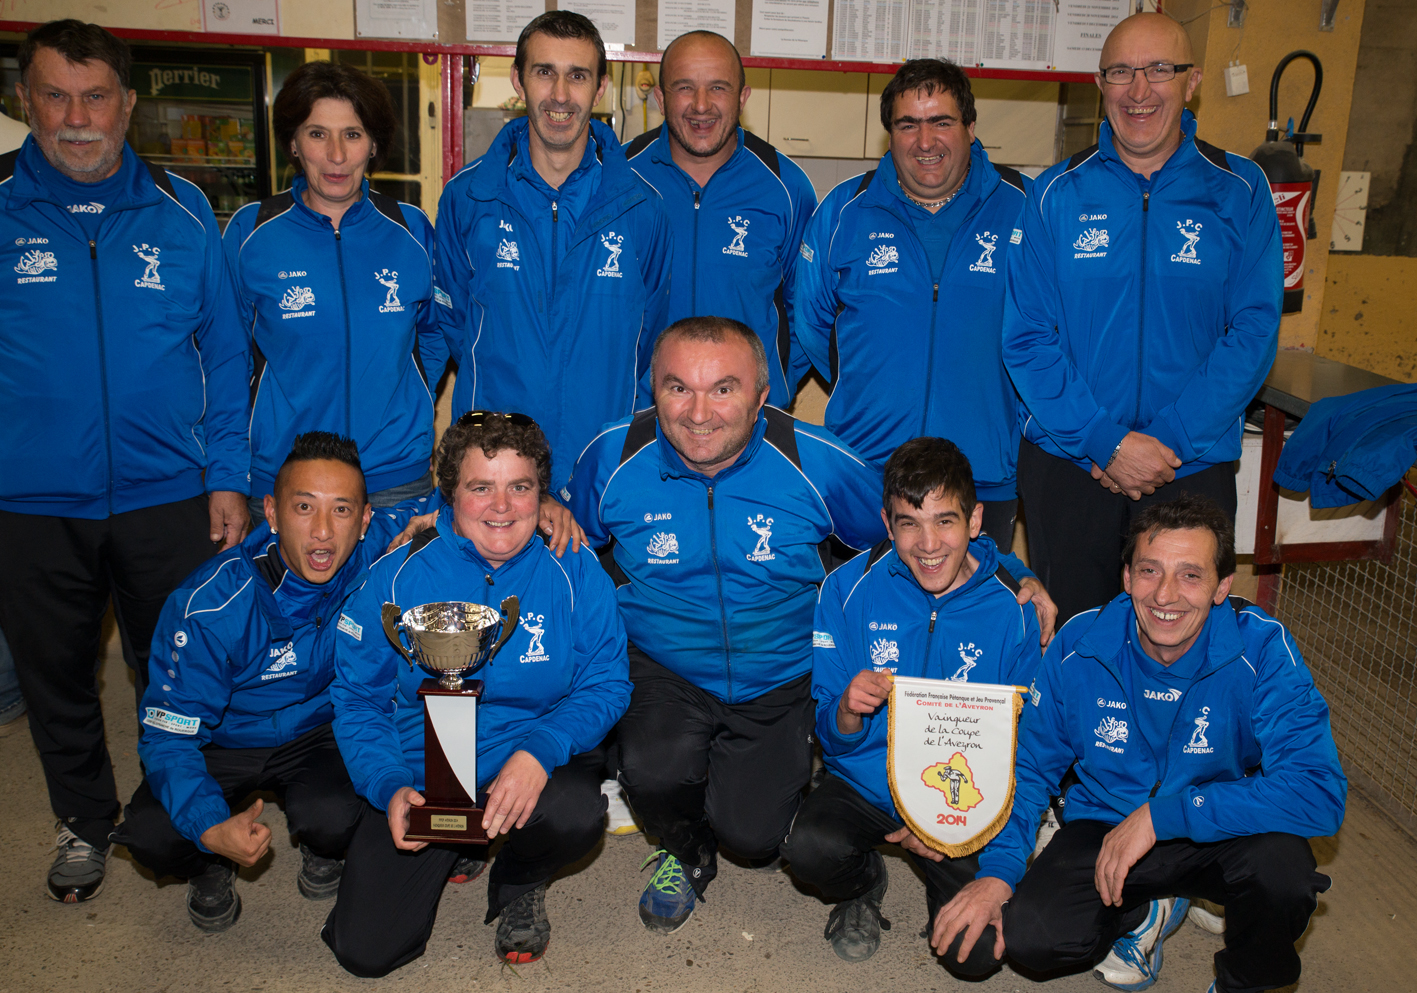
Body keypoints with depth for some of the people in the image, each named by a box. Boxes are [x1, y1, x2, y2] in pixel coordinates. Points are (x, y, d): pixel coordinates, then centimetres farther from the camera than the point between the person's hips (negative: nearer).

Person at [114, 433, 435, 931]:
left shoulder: (373, 553, -22)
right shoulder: (208, 606, -28)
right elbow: (168, 734, -22)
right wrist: (213, 828, -37)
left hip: (321, 731, 1)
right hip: (226, 742, 0)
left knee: (333, 818, -30)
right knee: (151, 835, -26)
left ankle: (322, 851, 10)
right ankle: (211, 869, 12)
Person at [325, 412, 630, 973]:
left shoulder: (574, 570, -9)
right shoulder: (397, 576, -8)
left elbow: (606, 684, -8)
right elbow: (358, 699, -1)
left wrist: (541, 749, -27)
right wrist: (390, 787, -18)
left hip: (534, 770, -1)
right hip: (419, 782, 1)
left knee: (576, 815, -35)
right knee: (366, 951, -10)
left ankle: (519, 884, 5)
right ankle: (450, 851, 24)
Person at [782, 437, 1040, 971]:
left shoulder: (1012, 610, -9)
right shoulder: (849, 588, -9)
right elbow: (832, 737, -4)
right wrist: (848, 710, -29)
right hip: (865, 784, 0)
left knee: (978, 952, -17)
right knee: (809, 847, -30)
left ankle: (944, 889, 20)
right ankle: (865, 883, 8)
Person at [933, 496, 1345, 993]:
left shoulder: (1262, 649, -20)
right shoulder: (1078, 647, -13)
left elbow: (1319, 792, -30)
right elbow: (1030, 765, -1)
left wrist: (1160, 814, -32)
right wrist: (998, 869, -16)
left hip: (1221, 836, -1)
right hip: (1104, 830, 1)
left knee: (1281, 862, -34)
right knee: (1029, 935, -23)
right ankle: (1143, 913, 13)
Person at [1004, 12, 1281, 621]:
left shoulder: (1239, 192, 1)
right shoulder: (1058, 194, 0)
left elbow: (1253, 334, -4)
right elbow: (1026, 338, -5)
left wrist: (1168, 443, -14)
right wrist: (1105, 441, -15)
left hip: (1194, 467, 0)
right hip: (1066, 463, 0)